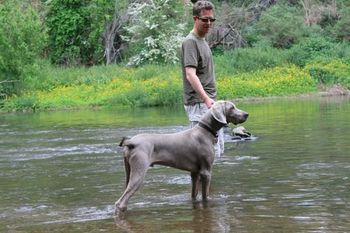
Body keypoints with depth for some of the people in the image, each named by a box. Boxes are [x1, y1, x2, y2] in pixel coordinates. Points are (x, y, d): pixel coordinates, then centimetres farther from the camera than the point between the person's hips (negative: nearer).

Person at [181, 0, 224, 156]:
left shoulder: (203, 41, 18)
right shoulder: (190, 42, -12)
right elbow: (190, 75, -23)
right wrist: (206, 99, -33)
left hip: (209, 103, 10)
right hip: (199, 104, -10)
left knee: (218, 149, 11)